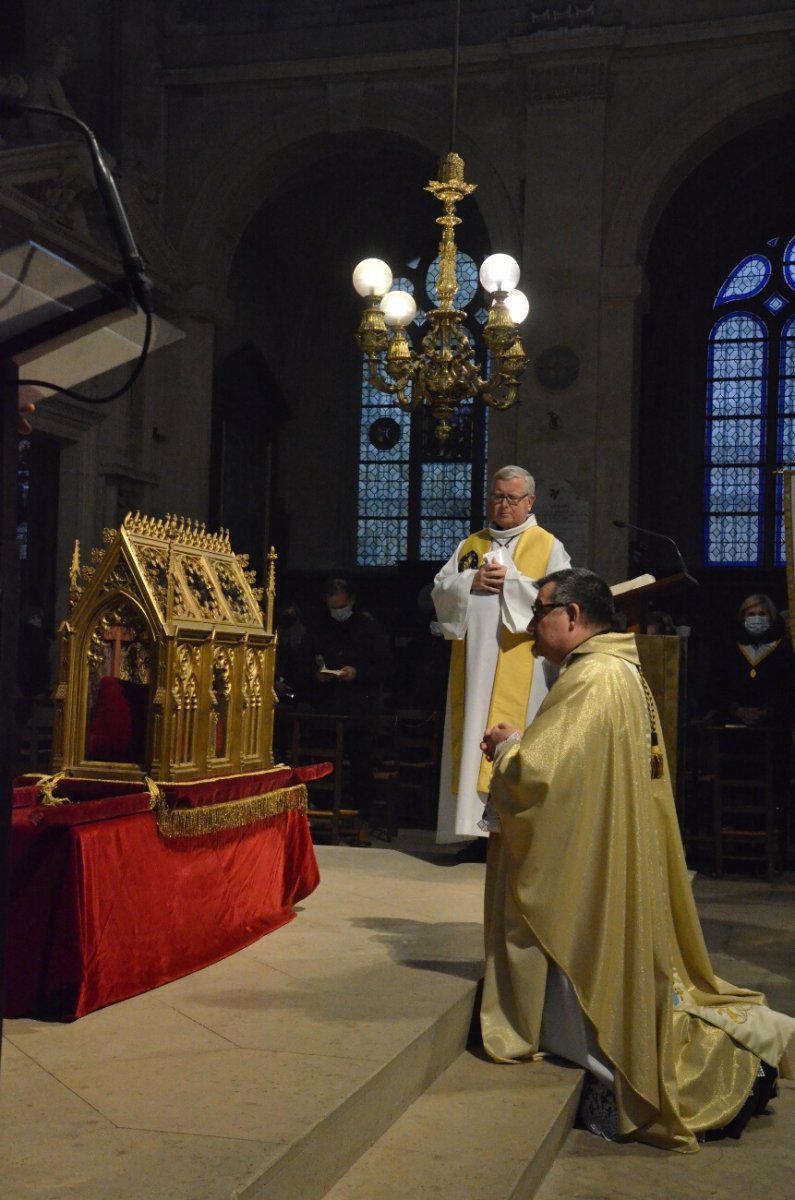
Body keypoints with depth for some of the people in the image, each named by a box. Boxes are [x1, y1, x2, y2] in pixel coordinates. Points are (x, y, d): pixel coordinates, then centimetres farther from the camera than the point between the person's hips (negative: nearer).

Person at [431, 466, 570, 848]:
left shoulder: (548, 547, 4)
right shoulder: (470, 545, 17)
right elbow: (440, 589, 10)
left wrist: (511, 581, -13)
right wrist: (472, 581, -8)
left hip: (518, 663, -4)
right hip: (474, 661, 4)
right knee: (473, 728, 3)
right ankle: (475, 819, 7)